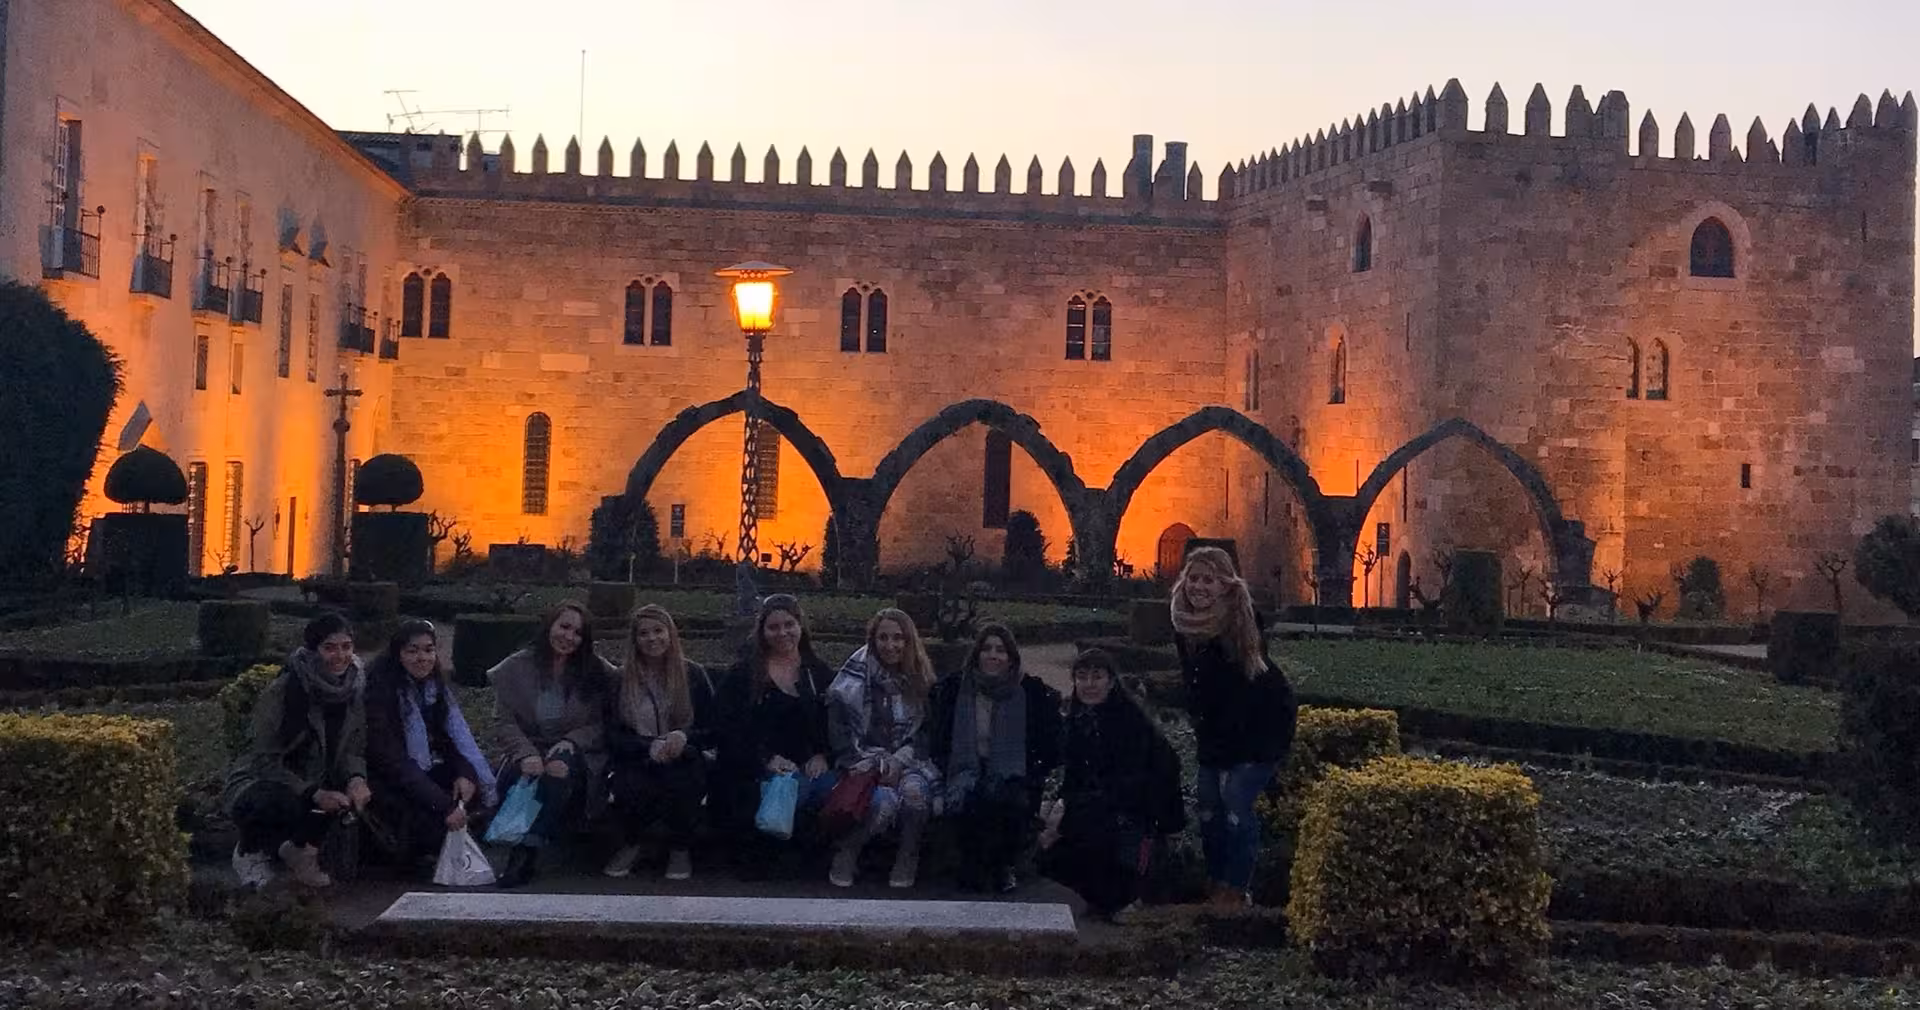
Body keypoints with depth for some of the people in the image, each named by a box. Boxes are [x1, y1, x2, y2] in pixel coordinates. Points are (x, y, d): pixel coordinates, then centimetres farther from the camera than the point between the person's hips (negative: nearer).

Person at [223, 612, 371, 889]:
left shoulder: (353, 690, -5)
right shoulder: (281, 692, -22)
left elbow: (353, 750, -1)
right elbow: (266, 761, -20)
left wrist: (357, 779, -24)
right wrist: (314, 794, -31)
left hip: (314, 785, 6)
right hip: (257, 784, -6)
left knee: (358, 793, -23)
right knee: (286, 804, -39)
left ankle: (301, 847, 4)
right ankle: (250, 851, -3)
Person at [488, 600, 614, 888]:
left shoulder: (597, 673, 4)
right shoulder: (517, 668, 4)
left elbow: (600, 724, 1)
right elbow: (503, 721, -2)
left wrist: (570, 742, -19)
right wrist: (526, 754, -20)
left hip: (575, 753, -1)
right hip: (528, 750, 1)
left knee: (561, 766, -36)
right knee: (513, 777, -35)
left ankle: (527, 851, -40)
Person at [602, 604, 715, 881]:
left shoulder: (693, 674, 7)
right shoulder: (622, 679, 9)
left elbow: (712, 732, 5)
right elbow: (613, 736, 3)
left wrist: (684, 738, -18)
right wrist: (650, 746, -17)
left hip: (683, 759, 0)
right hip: (636, 762, 0)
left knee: (680, 779, -36)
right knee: (629, 786, -35)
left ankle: (680, 849, -7)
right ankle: (630, 845, 0)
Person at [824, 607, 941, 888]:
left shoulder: (921, 681, 10)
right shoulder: (856, 675, 1)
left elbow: (926, 732, 7)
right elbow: (835, 726, -3)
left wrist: (900, 761, -9)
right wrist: (858, 764, -15)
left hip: (908, 760, 2)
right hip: (865, 758, -2)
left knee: (914, 790, -35)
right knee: (884, 802, -35)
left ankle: (907, 860, -12)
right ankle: (845, 854, -8)